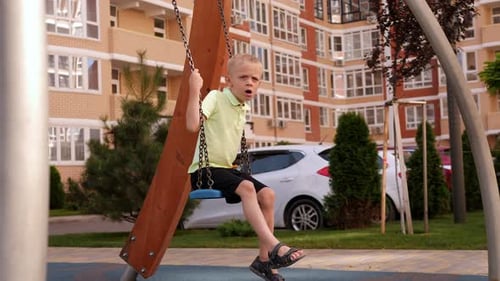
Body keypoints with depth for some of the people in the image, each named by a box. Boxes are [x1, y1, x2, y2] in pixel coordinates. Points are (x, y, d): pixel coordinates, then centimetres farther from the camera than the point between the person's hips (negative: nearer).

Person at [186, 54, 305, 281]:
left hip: (227, 168, 8)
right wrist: (194, 90, -30)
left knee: (267, 194, -9)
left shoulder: (244, 109, 12)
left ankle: (264, 259, -1)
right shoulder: (216, 98, -11)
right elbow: (192, 125, -29)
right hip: (205, 170, -8)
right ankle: (274, 247, -34)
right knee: (246, 187, -31)